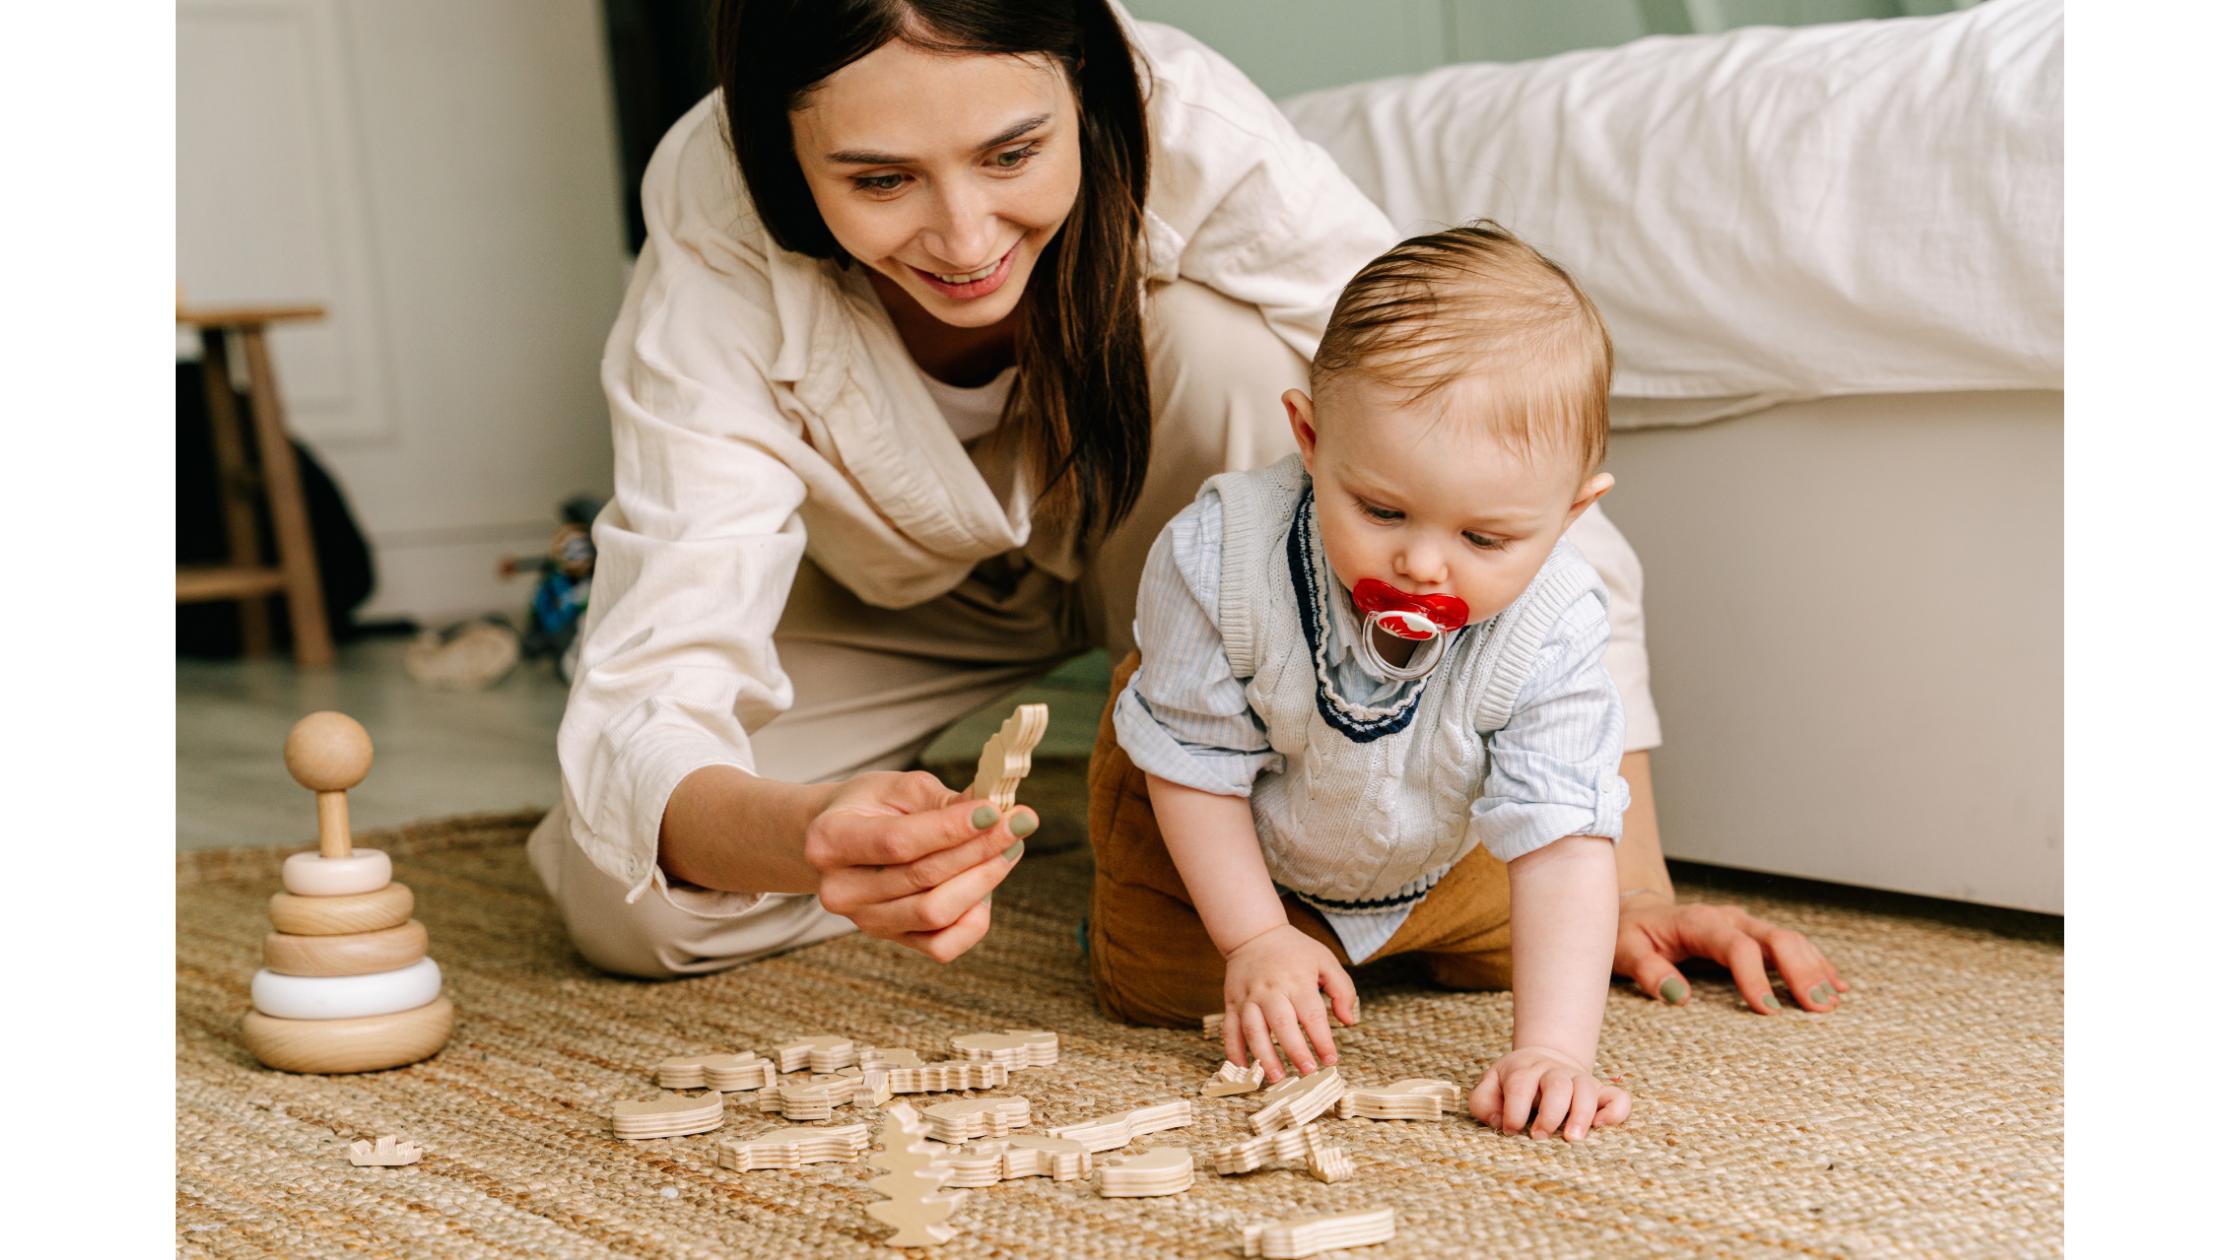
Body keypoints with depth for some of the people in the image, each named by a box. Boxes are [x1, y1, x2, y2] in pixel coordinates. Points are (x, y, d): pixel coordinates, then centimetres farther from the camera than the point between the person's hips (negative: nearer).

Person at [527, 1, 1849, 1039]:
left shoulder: (1189, 133, -37)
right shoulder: (717, 231, -35)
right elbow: (648, 694, -40)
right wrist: (806, 836, -64)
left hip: (1175, 538, 0)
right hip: (908, 594, 0)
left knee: (1227, 347, -33)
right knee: (624, 906, -19)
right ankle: (968, 835, 6)